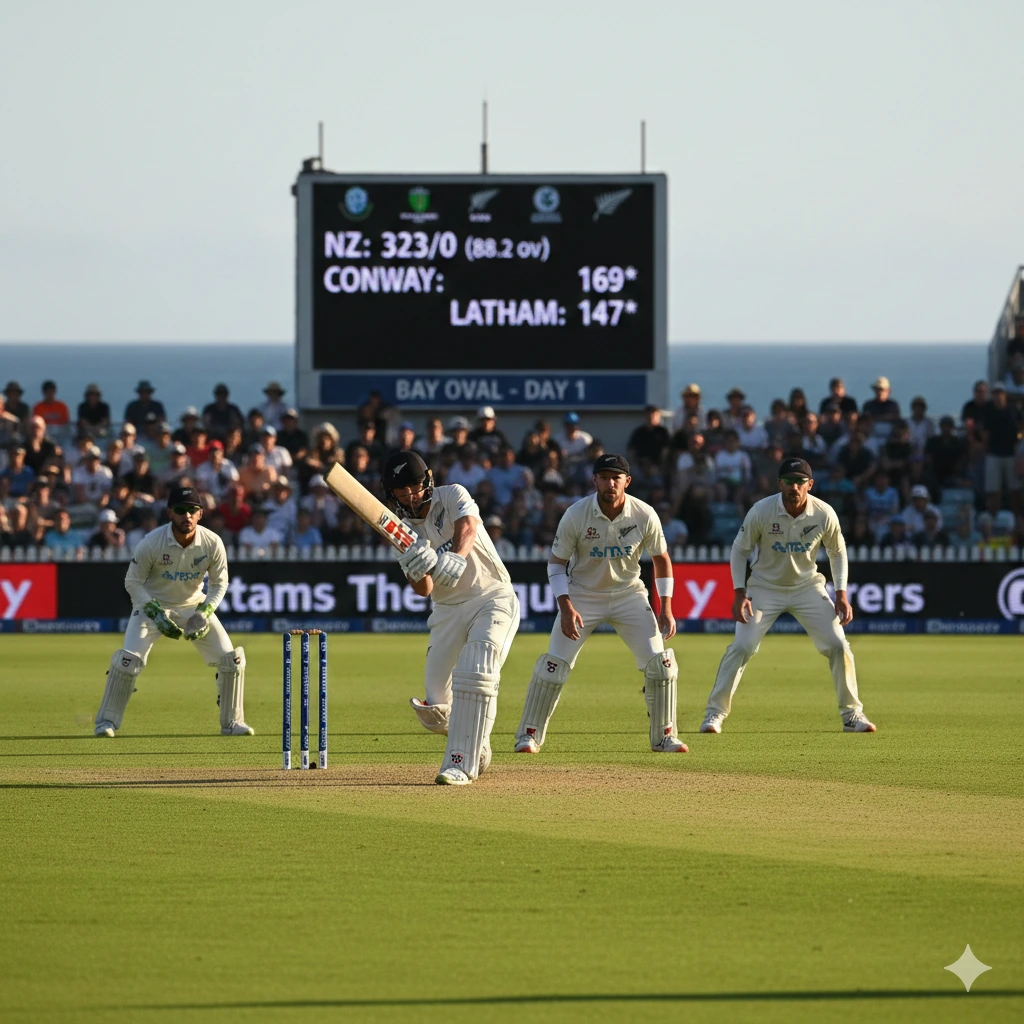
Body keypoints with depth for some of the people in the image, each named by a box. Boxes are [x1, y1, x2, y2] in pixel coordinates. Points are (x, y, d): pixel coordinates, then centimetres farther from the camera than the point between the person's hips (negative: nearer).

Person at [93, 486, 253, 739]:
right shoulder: (152, 543, -26)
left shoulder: (212, 544, -19)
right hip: (153, 603, -3)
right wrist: (156, 613, -25)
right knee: (129, 659, -20)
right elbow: (133, 582, -15)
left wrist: (203, 614, -19)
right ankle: (106, 722, -5)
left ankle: (232, 723, 11)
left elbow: (219, 584, -5)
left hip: (194, 604, 3)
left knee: (231, 659, -6)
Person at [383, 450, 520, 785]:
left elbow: (468, 526, -31)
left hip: (493, 598, -4)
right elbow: (424, 590, -13)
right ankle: (476, 747, 27)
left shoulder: (452, 496, -8)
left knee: (474, 676, -26)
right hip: (448, 611, 4)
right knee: (435, 707, -2)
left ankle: (461, 764, -23)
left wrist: (456, 557, -53)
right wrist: (415, 571, -37)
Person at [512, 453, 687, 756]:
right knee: (554, 665, -11)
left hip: (628, 594, 1)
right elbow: (556, 562, -8)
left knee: (659, 663, -8)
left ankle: (664, 736, 8)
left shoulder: (644, 515, -14)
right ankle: (529, 735, 2)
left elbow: (661, 559, 1)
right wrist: (566, 607, -21)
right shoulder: (576, 515, -18)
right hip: (582, 594, -1)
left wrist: (666, 607, -5)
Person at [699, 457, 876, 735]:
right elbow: (740, 549, -7)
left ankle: (852, 714, 9)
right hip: (765, 587, -2)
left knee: (838, 646, -7)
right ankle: (715, 714, -3)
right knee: (742, 647, -14)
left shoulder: (824, 514, -16)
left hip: (807, 586, 2)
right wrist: (739, 593, -15)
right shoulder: (761, 511, -21)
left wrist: (841, 593, -5)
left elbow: (837, 551, 2)